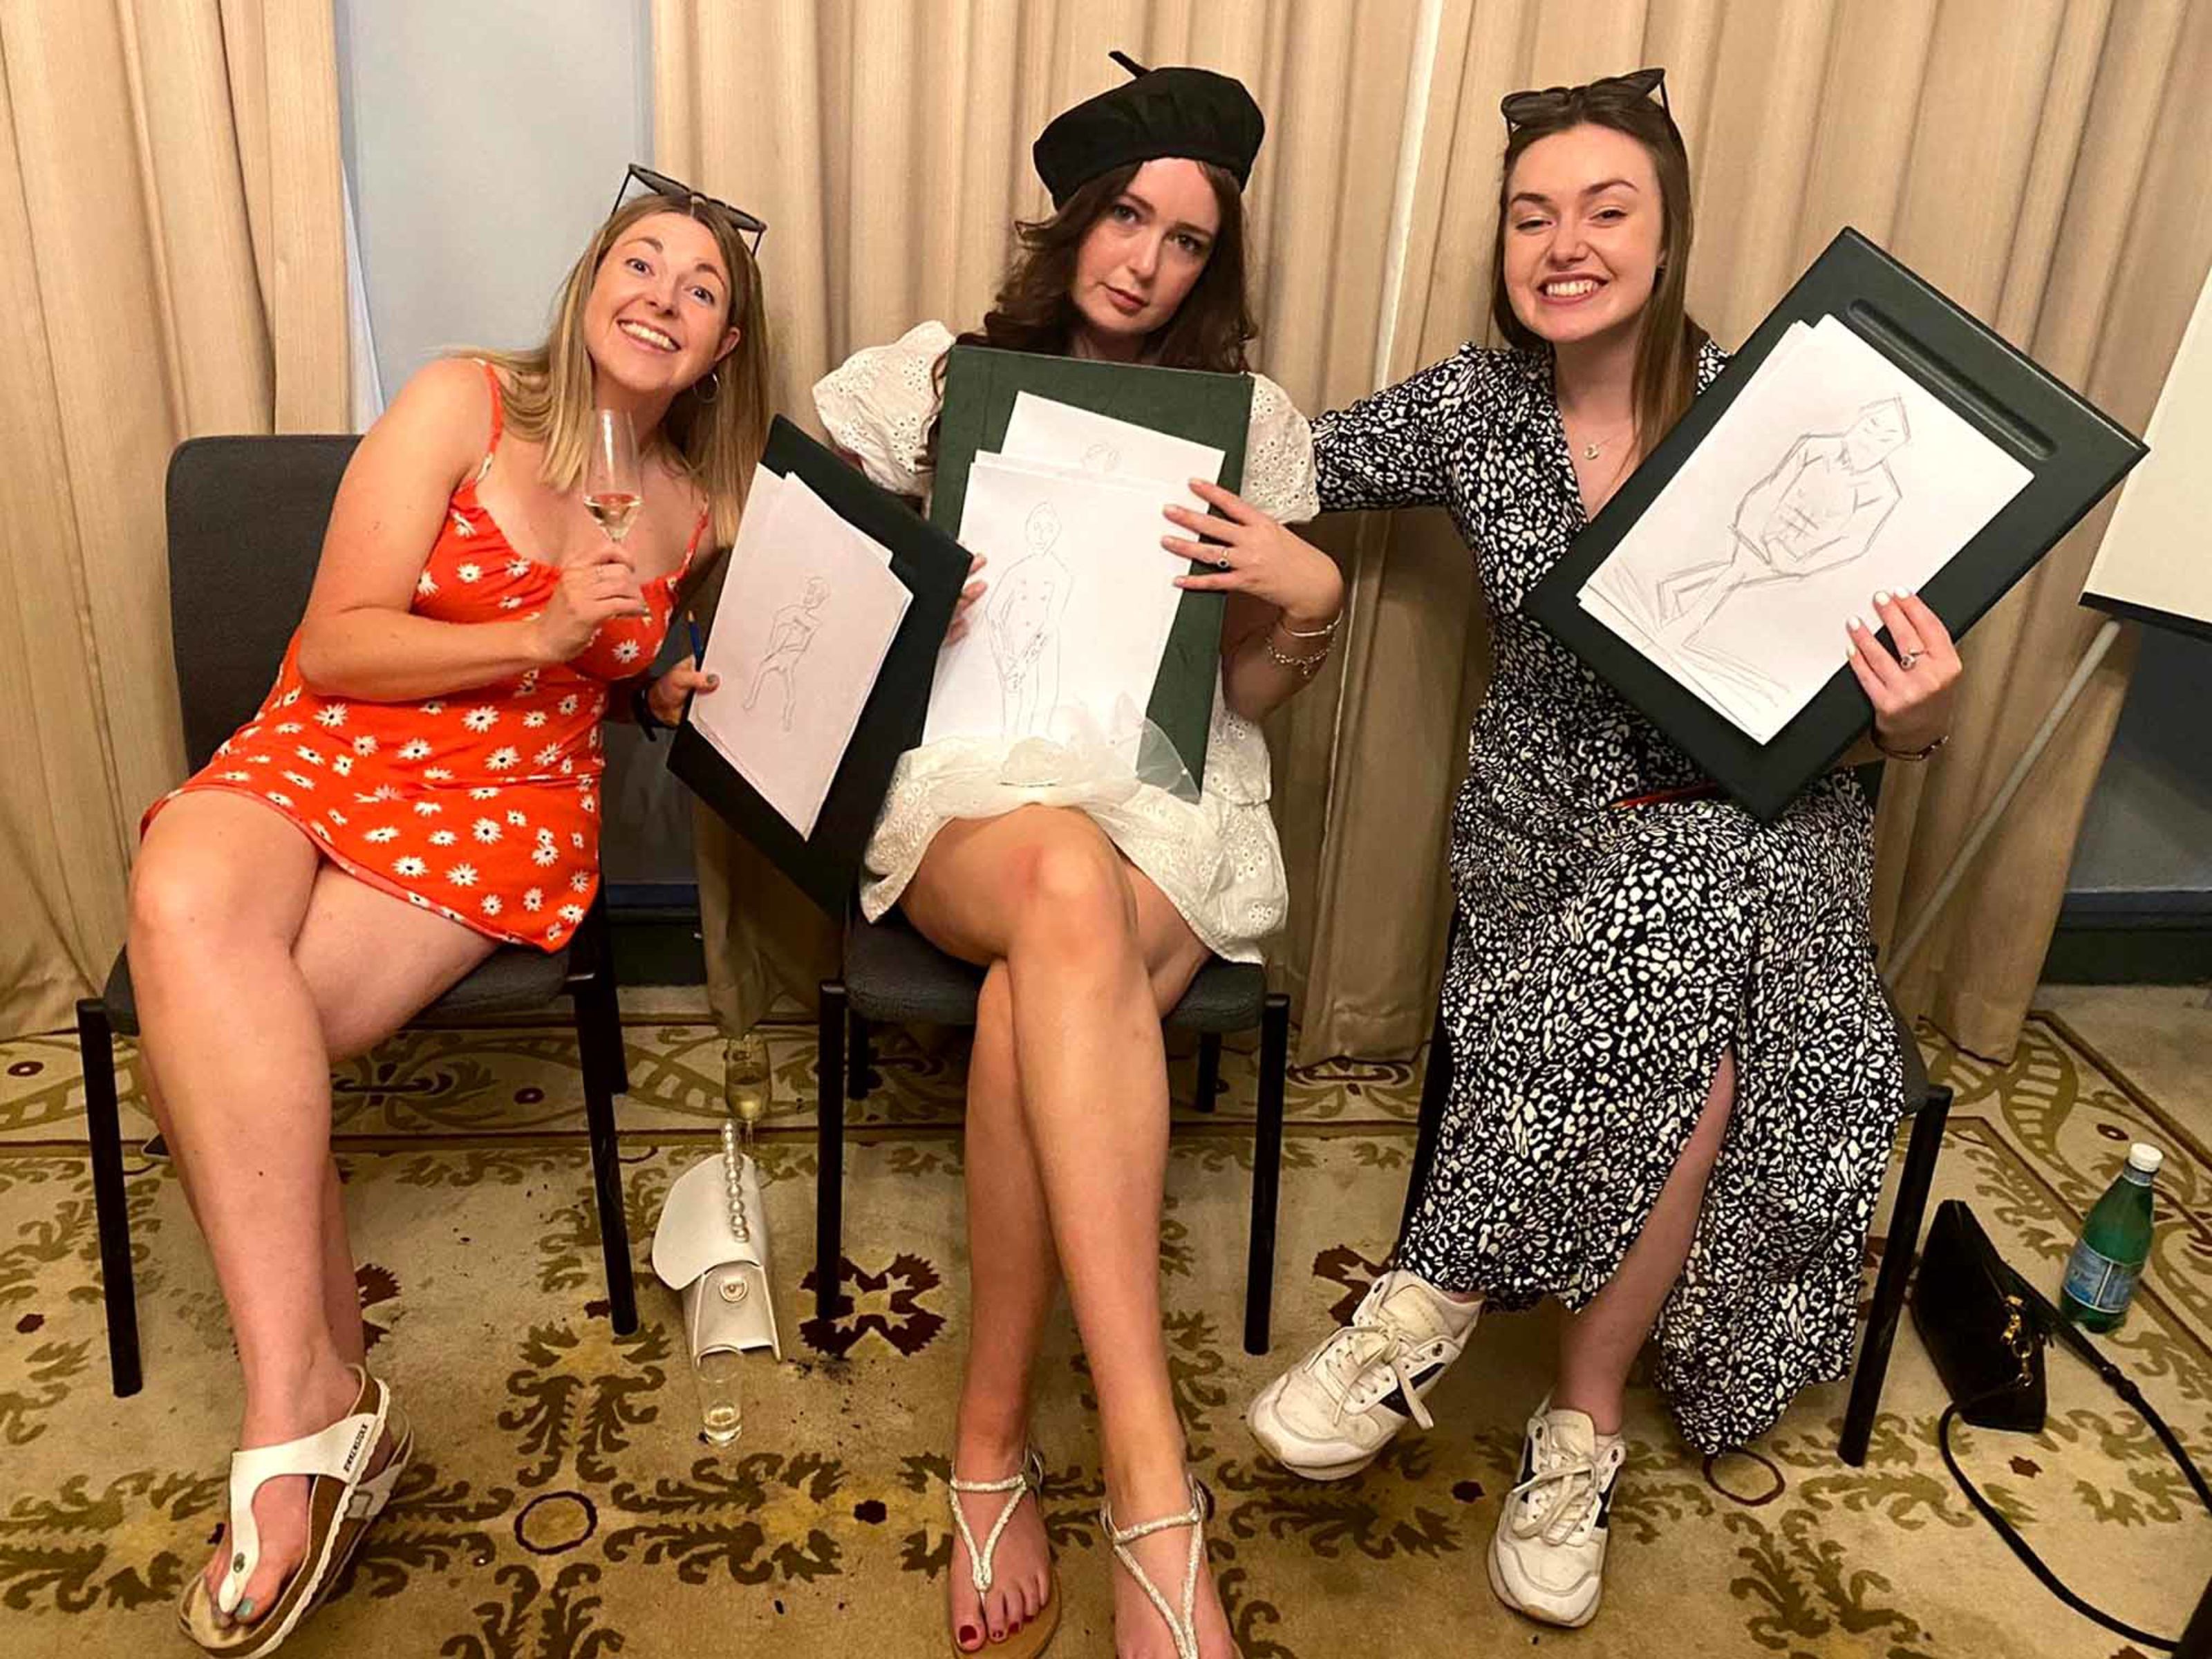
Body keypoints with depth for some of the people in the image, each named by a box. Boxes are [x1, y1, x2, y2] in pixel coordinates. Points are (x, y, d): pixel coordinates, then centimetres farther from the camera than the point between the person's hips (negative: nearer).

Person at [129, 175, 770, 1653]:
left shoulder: (702, 506, 10)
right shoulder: (465, 403, 0)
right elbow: (337, 646, -6)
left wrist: (680, 694, 4)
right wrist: (544, 632, -17)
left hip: (505, 808, 0)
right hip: (317, 754, 0)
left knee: (217, 1033, -29)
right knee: (185, 908, -36)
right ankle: (318, 1396, -32)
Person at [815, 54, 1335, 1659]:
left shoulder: (1256, 424, 15)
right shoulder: (929, 375, 13)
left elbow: (1253, 696, 15)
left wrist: (1312, 599, -6)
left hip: (1168, 785, 1)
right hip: (964, 766, -1)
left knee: (1037, 1003, -36)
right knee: (1066, 888, -40)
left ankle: (994, 1447, -20)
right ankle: (1155, 1494, -43)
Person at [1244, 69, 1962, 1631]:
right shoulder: (1475, 407, 0)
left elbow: (1900, 727, -3)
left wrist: (1923, 706, -26)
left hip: (1756, 821, -1)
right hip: (1548, 817, 1)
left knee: (1669, 928, -35)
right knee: (1681, 1020, -31)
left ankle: (1435, 1307, -18)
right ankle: (1583, 1427, -14)